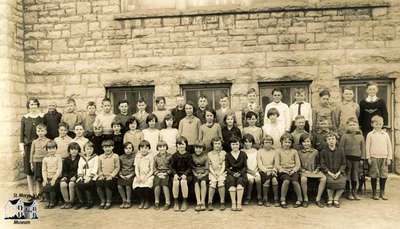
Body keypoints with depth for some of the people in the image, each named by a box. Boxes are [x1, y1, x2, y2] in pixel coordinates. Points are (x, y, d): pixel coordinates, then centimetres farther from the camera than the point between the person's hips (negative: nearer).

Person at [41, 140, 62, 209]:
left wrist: (54, 179, -16)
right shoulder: (45, 159, 11)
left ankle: (52, 202, -7)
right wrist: (45, 179, -6)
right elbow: (44, 170, 7)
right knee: (44, 187, -19)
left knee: (50, 187, -26)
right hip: (48, 178, 4)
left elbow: (59, 169, -7)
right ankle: (49, 201, 3)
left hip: (56, 178, -4)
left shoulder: (58, 158, 0)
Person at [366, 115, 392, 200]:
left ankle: (382, 193, 16)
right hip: (374, 157, -2)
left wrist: (389, 158, 4)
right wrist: (368, 158, -3)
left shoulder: (385, 134, 9)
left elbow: (389, 146, 10)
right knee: (374, 175, 1)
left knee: (384, 175, 2)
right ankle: (374, 193, 11)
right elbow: (367, 147, 3)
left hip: (384, 157, 2)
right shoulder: (370, 134, 3)